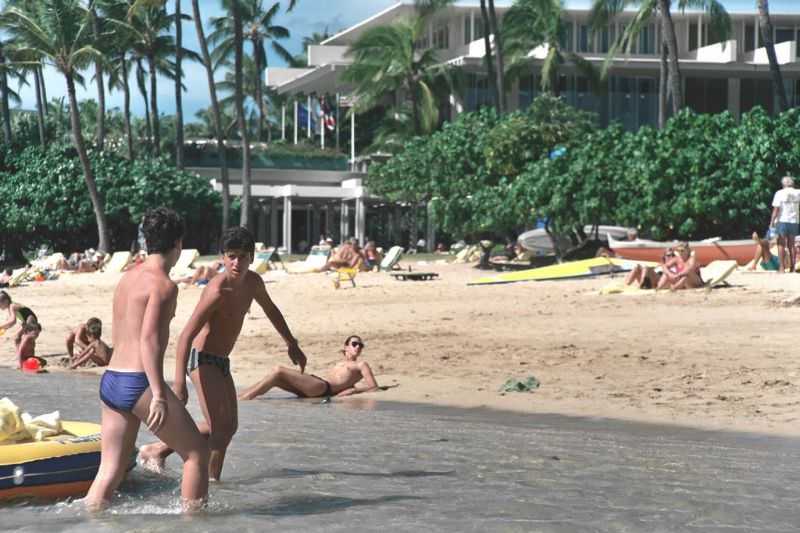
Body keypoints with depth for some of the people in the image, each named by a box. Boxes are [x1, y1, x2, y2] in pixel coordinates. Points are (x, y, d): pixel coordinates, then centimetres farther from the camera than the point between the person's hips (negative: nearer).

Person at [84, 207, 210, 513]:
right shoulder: (163, 284, -10)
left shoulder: (127, 278, 16)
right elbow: (149, 340, -20)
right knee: (197, 453, 5)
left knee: (110, 470, 9)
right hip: (140, 384, -8)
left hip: (110, 382, 8)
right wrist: (160, 396, -23)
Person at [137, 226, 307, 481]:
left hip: (221, 363, 9)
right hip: (203, 360, -9)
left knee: (228, 427, 18)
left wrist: (291, 344, 31)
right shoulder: (218, 290, -24)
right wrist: (179, 384, -33)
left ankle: (158, 450, 28)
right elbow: (187, 335, -27)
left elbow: (270, 310, 24)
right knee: (222, 427, -17)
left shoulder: (252, 282, 1)